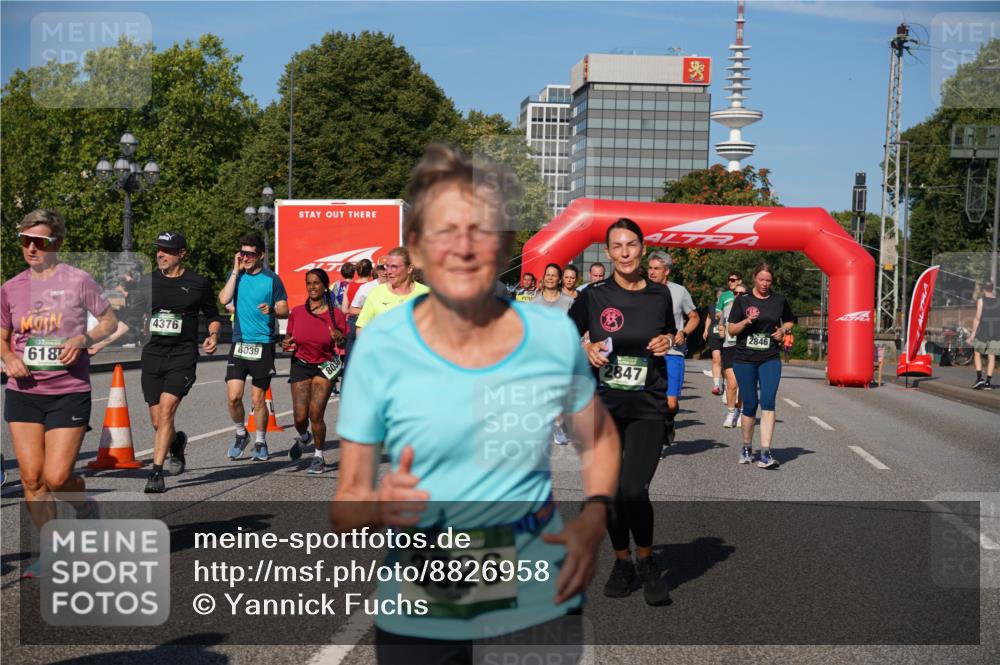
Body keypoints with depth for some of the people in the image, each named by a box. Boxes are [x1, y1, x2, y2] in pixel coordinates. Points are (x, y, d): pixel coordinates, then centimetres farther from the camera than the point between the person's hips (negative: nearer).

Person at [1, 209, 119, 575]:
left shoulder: (78, 280, -4)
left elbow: (110, 321, 4)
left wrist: (83, 339, -15)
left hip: (69, 392, -4)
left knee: (56, 477, -8)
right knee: (31, 477, 0)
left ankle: (85, 508, 27)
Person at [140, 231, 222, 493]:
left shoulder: (199, 283, 1)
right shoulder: (147, 282, 8)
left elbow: (212, 315, 13)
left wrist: (213, 336, -4)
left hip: (183, 356, -3)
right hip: (152, 355, 3)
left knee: (166, 411, -18)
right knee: (158, 422, 7)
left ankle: (156, 473, -13)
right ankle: (177, 443, 41)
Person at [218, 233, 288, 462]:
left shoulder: (271, 278, -2)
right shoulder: (236, 275, 7)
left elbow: (285, 310, 1)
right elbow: (224, 299, -10)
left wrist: (272, 310, -21)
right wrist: (236, 270, -9)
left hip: (263, 344, -2)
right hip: (239, 342, 2)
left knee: (257, 398, 3)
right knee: (233, 396, -4)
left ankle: (261, 442, 21)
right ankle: (241, 434, 21)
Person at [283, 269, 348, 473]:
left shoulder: (336, 315, -5)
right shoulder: (296, 313, 1)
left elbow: (345, 344, 0)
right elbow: (289, 336, 12)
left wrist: (340, 339, -22)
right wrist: (286, 344, -11)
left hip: (325, 367, -2)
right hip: (300, 366, 2)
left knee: (315, 414, -9)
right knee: (300, 416, -5)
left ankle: (319, 457, 12)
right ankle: (303, 437, 32)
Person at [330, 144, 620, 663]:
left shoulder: (554, 335, -7)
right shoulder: (380, 347, -12)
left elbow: (600, 437, 12)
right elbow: (344, 506, -6)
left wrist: (594, 517, -5)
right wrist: (378, 509, -28)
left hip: (539, 607, 0)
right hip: (417, 620, 0)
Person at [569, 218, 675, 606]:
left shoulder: (659, 295, 1)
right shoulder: (593, 297, -2)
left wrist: (667, 341, -3)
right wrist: (587, 349, -9)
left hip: (648, 409, -1)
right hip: (604, 408, 1)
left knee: (634, 490, -14)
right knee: (611, 492, 9)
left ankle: (646, 562, 10)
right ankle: (622, 563, 30)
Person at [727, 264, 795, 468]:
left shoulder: (779, 300, 7)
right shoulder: (742, 301, 2)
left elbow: (790, 321, 24)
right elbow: (731, 329, 1)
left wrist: (783, 330, 3)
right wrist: (747, 321, -17)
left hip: (770, 360, 1)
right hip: (744, 359, 0)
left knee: (768, 402, -15)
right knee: (750, 405, 4)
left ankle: (765, 453, -18)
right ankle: (747, 448, 25)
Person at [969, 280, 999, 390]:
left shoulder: (981, 300, -8)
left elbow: (978, 317, -11)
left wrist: (973, 333, -7)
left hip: (983, 331, -3)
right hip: (996, 332, 3)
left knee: (977, 353, 12)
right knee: (991, 357, 6)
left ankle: (979, 378, -2)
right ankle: (988, 382, 3)